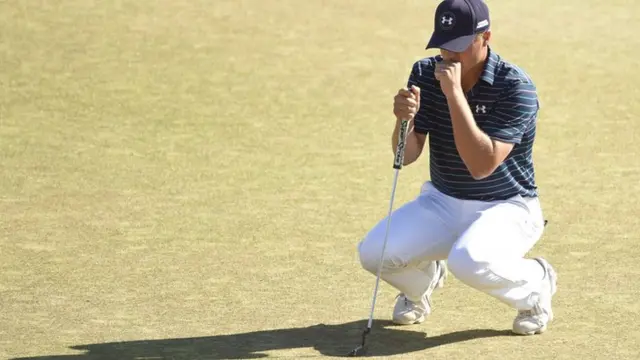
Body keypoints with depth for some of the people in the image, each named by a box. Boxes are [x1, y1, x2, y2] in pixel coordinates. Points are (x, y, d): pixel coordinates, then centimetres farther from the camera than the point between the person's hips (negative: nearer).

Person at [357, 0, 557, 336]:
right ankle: (423, 279, 18)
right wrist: (405, 120, -29)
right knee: (374, 252, -18)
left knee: (469, 261, -37)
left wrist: (454, 93, -33)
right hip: (442, 203, 5)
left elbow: (482, 166, -31)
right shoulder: (425, 74, -5)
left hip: (506, 207, -5)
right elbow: (407, 155, -6)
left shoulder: (516, 87, -22)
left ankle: (535, 285, -3)